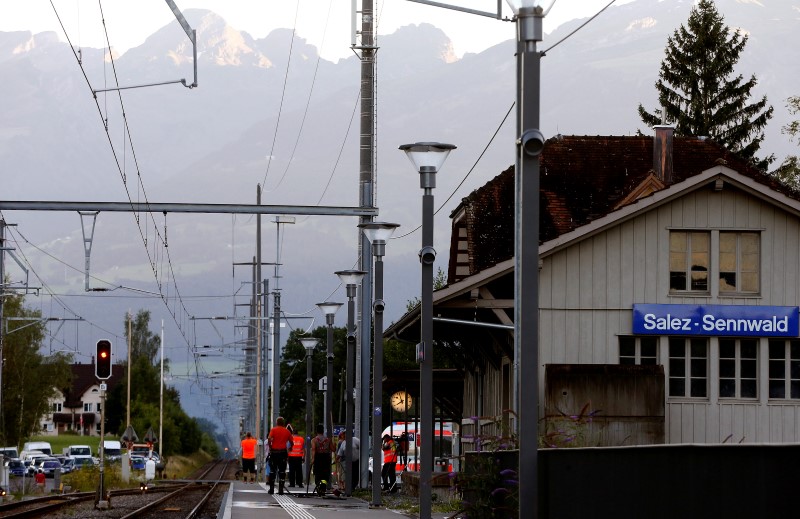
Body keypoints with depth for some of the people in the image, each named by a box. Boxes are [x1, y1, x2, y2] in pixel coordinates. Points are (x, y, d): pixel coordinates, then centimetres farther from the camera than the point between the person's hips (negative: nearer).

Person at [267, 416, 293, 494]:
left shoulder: (273, 430, 0)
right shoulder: (287, 431, 6)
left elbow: (269, 439, -15)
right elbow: (291, 442, 10)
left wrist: (270, 447, -4)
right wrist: (289, 449, 25)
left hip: (274, 452, -1)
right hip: (283, 452, 1)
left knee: (272, 471, 8)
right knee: (282, 471, 3)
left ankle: (271, 489, 9)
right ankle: (281, 490, -2)